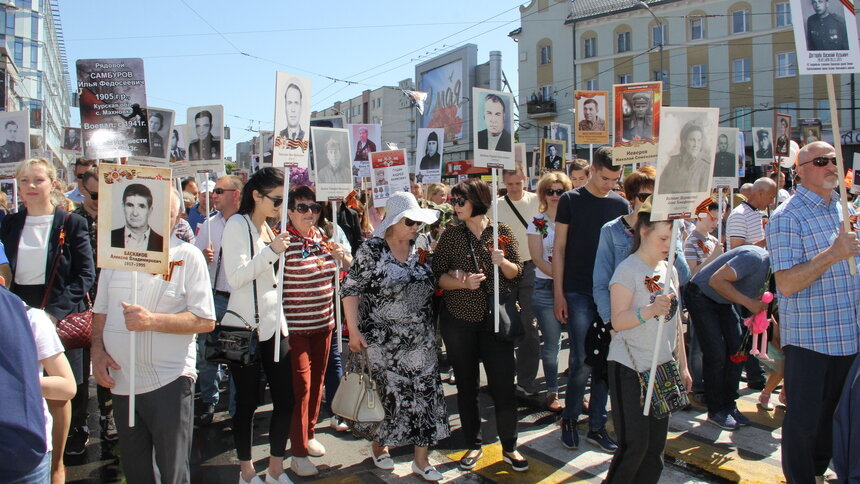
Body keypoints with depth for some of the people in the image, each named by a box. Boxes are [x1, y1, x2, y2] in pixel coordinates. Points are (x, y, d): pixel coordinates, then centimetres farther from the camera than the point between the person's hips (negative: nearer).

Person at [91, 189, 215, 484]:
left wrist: (152, 320, -21)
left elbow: (205, 321, -10)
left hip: (169, 382, -4)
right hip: (120, 380, 5)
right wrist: (97, 349, 1)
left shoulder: (187, 256, -5)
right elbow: (100, 310, 16)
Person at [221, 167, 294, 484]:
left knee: (286, 398, 6)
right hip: (245, 327, -7)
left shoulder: (269, 228, 14)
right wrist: (271, 251, -24)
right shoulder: (238, 225, -8)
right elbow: (235, 277, -17)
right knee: (247, 401, 4)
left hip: (274, 324, 7)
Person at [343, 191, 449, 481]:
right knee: (386, 395, 8)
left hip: (420, 338, 5)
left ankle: (421, 460, 18)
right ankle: (379, 445, 35)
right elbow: (351, 290, -10)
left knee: (424, 394, 4)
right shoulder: (372, 250, -11)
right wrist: (354, 331, -15)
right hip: (383, 340, -4)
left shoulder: (419, 251, 5)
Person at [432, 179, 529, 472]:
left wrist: (503, 262, -18)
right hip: (458, 320, 1)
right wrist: (463, 283, -20)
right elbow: (438, 276, -2)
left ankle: (509, 447, 20)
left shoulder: (503, 232, -1)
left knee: (504, 385, 1)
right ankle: (473, 445, 28)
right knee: (466, 386, 11)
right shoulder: (451, 236, 0)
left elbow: (517, 274, 3)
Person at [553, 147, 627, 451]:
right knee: (582, 360, -5)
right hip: (578, 292, -3)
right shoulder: (571, 200, -1)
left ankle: (597, 426, 19)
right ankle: (569, 418, 17)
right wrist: (558, 293, -6)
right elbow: (559, 248, -1)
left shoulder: (621, 204, 8)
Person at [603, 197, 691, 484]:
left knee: (655, 446, 9)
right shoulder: (627, 271, -12)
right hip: (629, 369, -7)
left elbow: (674, 321, 16)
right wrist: (651, 310, -33)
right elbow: (618, 321, -18)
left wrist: (683, 365, 16)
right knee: (634, 445, -7)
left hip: (662, 368, 7)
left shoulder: (669, 270, 10)